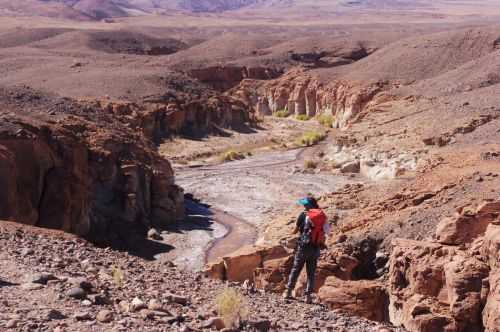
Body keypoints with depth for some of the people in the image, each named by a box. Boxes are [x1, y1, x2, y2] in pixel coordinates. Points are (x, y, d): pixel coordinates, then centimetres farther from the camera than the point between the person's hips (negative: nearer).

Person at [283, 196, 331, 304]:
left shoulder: (303, 215, -5)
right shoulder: (322, 216, 4)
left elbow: (295, 230, 3)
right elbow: (326, 231, 4)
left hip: (304, 246, -3)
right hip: (316, 248, 3)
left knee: (296, 269, 8)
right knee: (311, 272, 9)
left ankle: (288, 291, 11)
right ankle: (308, 295, 5)